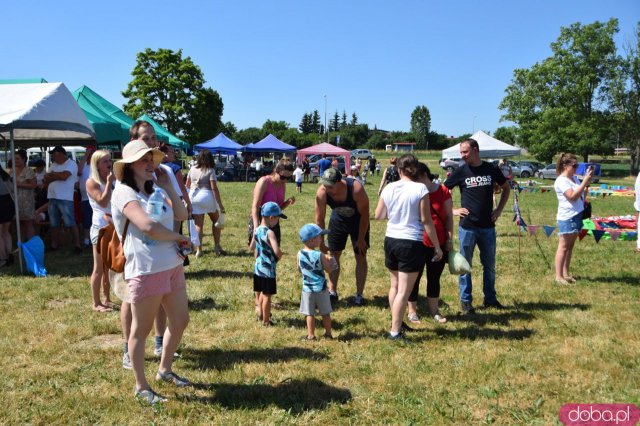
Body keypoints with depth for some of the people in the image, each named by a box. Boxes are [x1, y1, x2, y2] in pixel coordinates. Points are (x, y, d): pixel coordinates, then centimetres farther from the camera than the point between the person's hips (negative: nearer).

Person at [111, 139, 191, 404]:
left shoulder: (154, 190, 14)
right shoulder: (124, 192, -12)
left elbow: (181, 215, 8)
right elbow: (148, 226, -25)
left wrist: (167, 185, 2)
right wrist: (178, 238, -10)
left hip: (172, 266, 9)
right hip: (145, 271, -8)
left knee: (180, 321, 17)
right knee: (141, 330, 6)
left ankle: (165, 370, 37)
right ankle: (141, 387, 22)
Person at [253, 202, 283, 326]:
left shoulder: (256, 230, 2)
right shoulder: (270, 233, -22)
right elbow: (277, 251, -33)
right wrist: (280, 256, -12)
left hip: (258, 268, 8)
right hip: (268, 270, -8)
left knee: (261, 293, 23)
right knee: (267, 296, 5)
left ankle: (260, 314, 40)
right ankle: (266, 321, 15)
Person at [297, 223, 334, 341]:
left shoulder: (300, 254, -7)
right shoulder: (319, 255, -16)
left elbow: (299, 270, 6)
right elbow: (328, 269, -9)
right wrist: (331, 262, 9)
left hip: (307, 288, 2)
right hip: (321, 288, -2)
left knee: (309, 314, 10)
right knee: (325, 313, 13)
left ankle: (311, 335, 12)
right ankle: (328, 334, 23)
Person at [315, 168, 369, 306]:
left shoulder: (356, 189, -37)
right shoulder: (321, 192, -29)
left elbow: (364, 214, -23)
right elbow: (319, 220, -18)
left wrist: (361, 239, -17)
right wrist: (321, 244, -16)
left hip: (358, 221, -2)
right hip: (338, 220, 3)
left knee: (360, 257, 0)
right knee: (334, 255, 4)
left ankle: (359, 294, 10)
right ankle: (332, 292, 15)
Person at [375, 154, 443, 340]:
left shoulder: (388, 188, 2)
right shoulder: (420, 188, -11)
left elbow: (378, 215, 11)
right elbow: (426, 221, -11)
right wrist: (437, 246, -4)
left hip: (391, 240, 6)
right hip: (411, 243, -5)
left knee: (395, 285, 21)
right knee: (404, 291, 1)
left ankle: (397, 323, 34)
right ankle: (395, 331, 3)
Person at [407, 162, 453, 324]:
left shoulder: (443, 191, -3)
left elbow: (449, 217, 2)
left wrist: (450, 239, -1)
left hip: (439, 244, 1)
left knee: (434, 278, 13)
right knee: (415, 278, 8)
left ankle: (433, 310, 27)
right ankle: (412, 311, 20)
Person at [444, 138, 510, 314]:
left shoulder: (491, 169, 1)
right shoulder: (461, 171, -4)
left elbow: (506, 188, 15)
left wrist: (499, 209, 6)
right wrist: (452, 210, -6)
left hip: (488, 226, 2)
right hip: (467, 227, -2)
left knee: (489, 264, 12)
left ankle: (490, 298, 27)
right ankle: (465, 300, 18)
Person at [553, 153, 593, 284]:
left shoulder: (574, 178, 11)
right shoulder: (561, 181, -14)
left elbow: (581, 194, 20)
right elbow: (573, 196, -24)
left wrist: (587, 181, 6)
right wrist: (585, 181, -23)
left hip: (577, 216, 8)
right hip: (566, 218, -8)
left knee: (570, 246, 13)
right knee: (563, 247, -3)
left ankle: (566, 273, 21)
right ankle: (558, 276, 2)